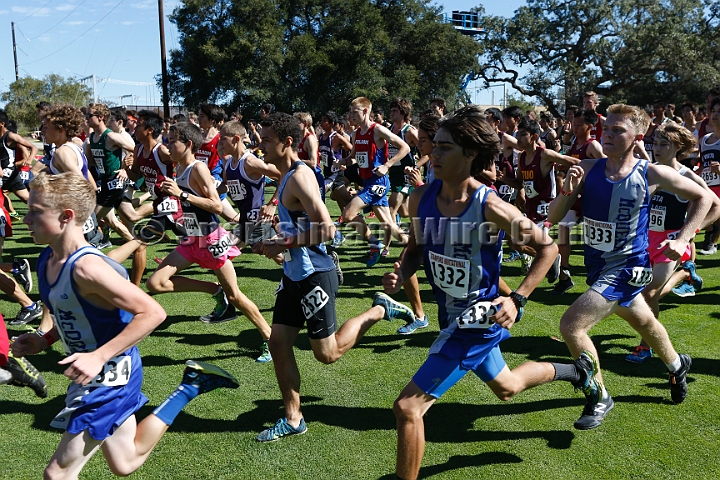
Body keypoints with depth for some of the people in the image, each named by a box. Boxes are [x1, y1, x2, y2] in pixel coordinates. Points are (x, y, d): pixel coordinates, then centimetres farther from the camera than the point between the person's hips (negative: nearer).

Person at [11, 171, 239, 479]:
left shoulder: (86, 267, -28)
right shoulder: (48, 259, 0)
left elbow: (152, 313, -29)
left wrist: (99, 357, -31)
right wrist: (44, 341, 3)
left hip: (108, 377, -9)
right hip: (92, 374, 10)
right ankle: (190, 387, 28)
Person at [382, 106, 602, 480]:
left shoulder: (491, 207, -24)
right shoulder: (421, 198, -9)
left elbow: (547, 247, -11)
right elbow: (417, 248, 9)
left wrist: (517, 300, -19)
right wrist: (401, 274, -12)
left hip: (478, 322, -7)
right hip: (452, 317, 7)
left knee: (408, 407, -11)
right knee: (506, 387, 32)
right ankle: (578, 370, 57)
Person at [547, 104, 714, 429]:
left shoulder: (651, 174, -15)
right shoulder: (587, 169, -8)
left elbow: (703, 197, 0)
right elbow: (553, 218, -8)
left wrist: (682, 240, -7)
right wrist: (567, 191, -26)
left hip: (626, 267, -5)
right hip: (597, 265, 5)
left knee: (571, 324, -19)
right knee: (644, 322, 29)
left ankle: (600, 399, 4)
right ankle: (677, 366, 60)